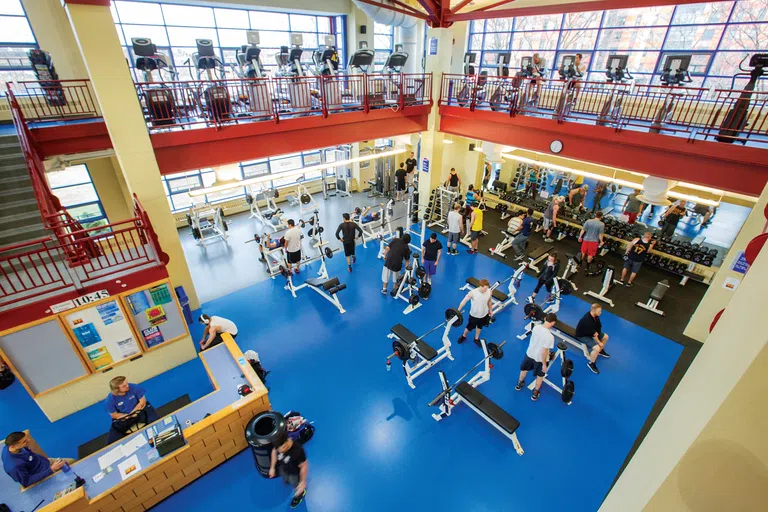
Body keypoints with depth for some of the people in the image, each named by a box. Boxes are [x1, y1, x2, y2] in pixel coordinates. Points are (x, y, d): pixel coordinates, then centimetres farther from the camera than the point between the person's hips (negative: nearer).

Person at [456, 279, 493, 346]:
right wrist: (458, 311, -12)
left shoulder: (489, 292, -21)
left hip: (484, 314, 3)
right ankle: (463, 336, 51)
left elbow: (489, 301, 0)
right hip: (474, 315, -3)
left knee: (479, 327, 27)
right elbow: (464, 301, -18)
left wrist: (491, 310, 13)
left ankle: (476, 339, 54)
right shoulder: (472, 293, -31)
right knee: (470, 327, 19)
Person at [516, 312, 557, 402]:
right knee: (540, 376, 25)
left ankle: (519, 384, 55)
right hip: (540, 359, -4)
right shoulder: (550, 336, -33)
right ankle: (535, 393, 44)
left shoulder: (536, 327, -17)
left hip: (529, 354, 5)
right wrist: (544, 364, -13)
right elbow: (543, 352, -27)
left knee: (524, 369, 30)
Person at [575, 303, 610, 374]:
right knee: (597, 348, -23)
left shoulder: (595, 315, -13)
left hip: (591, 331, 9)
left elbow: (599, 326, 3)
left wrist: (597, 332, -14)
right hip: (583, 336, -9)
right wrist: (599, 343, -13)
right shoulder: (587, 321, -38)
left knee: (605, 337, 15)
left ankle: (601, 351, 42)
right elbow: (593, 334, -26)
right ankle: (591, 363, 0)